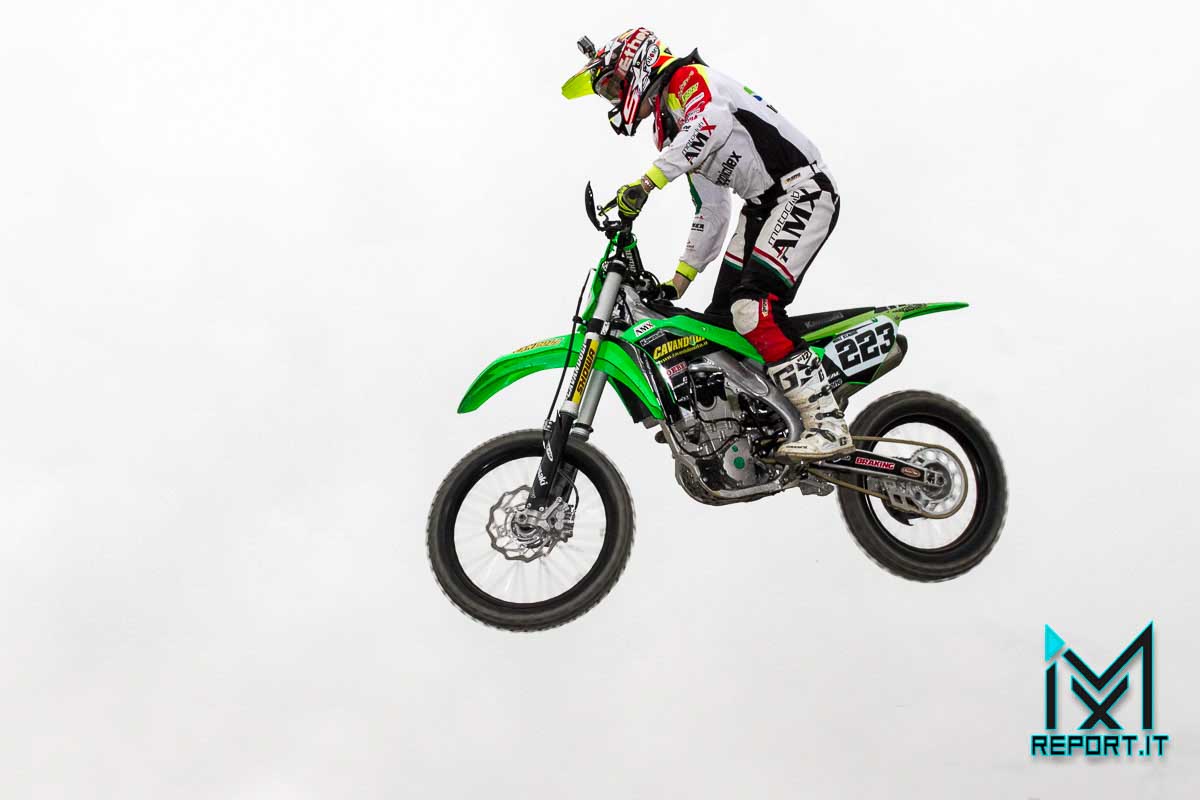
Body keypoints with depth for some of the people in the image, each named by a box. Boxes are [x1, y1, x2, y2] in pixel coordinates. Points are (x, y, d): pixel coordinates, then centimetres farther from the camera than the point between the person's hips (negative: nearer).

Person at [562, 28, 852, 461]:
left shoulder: (688, 78, -4)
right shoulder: (668, 130, 23)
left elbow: (712, 121, -30)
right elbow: (711, 213, 24)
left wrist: (647, 181, -38)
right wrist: (680, 279, 19)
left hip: (802, 187, -10)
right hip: (763, 206, 10)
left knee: (753, 304, -25)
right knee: (721, 316, 6)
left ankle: (828, 423, -27)